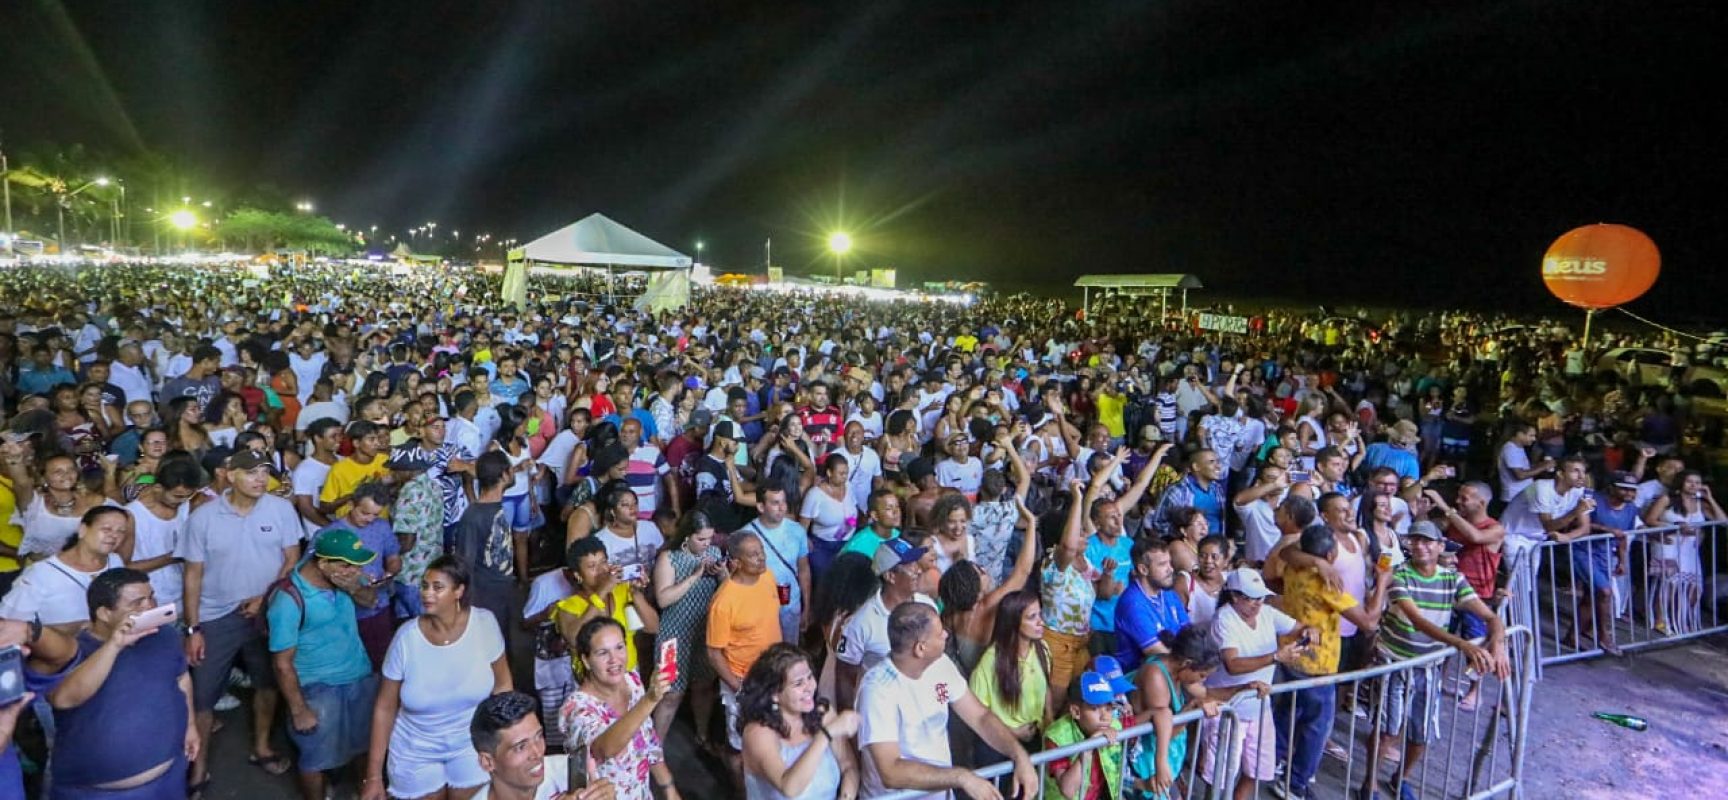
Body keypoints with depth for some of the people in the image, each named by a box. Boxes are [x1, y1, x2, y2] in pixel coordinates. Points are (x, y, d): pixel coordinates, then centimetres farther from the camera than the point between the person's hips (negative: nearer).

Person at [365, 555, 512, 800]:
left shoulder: (484, 623, -18)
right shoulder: (406, 637, -17)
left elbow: (502, 684, -5)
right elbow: (385, 708, -8)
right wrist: (374, 775, -6)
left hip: (472, 745, 0)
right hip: (416, 751, 0)